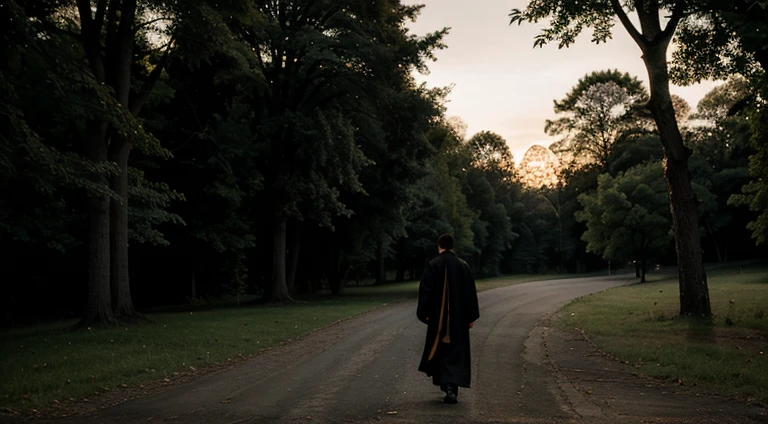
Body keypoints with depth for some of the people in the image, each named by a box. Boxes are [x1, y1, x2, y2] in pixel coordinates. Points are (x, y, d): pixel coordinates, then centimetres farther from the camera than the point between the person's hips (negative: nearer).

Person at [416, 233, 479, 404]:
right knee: (456, 351, 1)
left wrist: (424, 313, 1)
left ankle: (445, 383, 24)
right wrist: (471, 317, 7)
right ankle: (452, 387, -12)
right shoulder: (463, 265, 0)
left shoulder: (432, 265, -4)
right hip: (459, 316, 0)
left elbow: (425, 291, -6)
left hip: (438, 316, 0)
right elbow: (471, 292, 1)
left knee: (439, 350, 16)